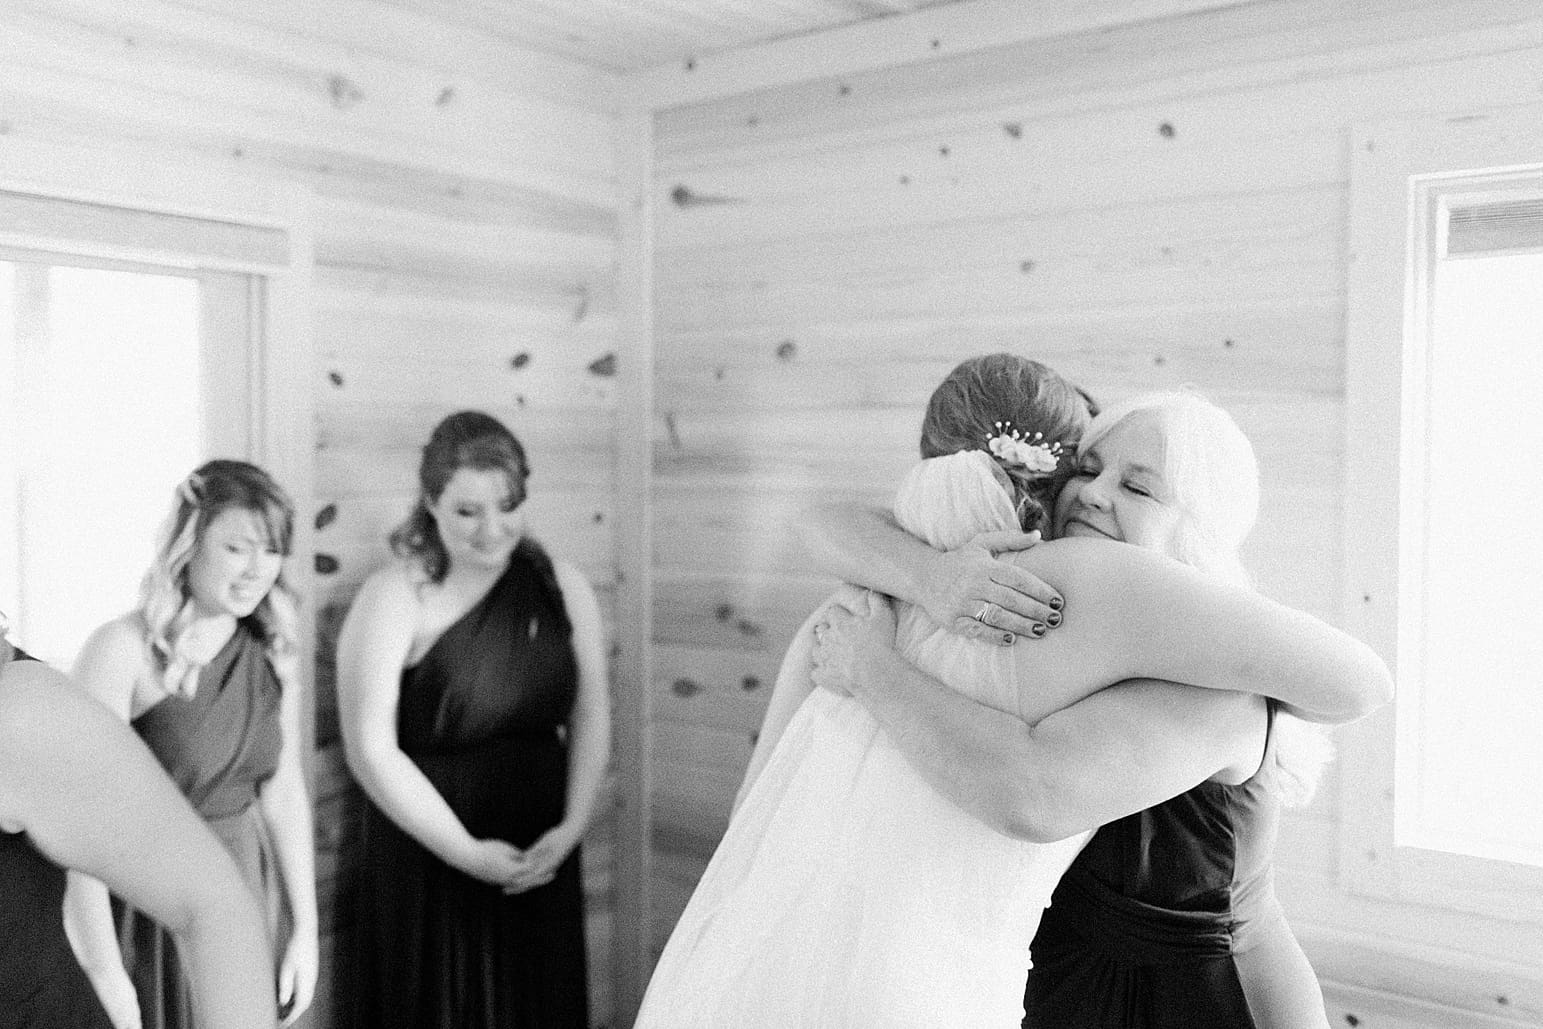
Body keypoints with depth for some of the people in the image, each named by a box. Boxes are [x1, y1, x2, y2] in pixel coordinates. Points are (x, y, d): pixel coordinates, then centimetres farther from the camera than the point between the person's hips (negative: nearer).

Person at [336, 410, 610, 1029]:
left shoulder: (563, 587, 1)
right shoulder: (394, 599, -11)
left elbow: (591, 717, 3)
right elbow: (371, 750, -14)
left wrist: (572, 827, -9)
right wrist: (465, 851, -15)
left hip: (540, 862, 4)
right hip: (428, 861, -3)